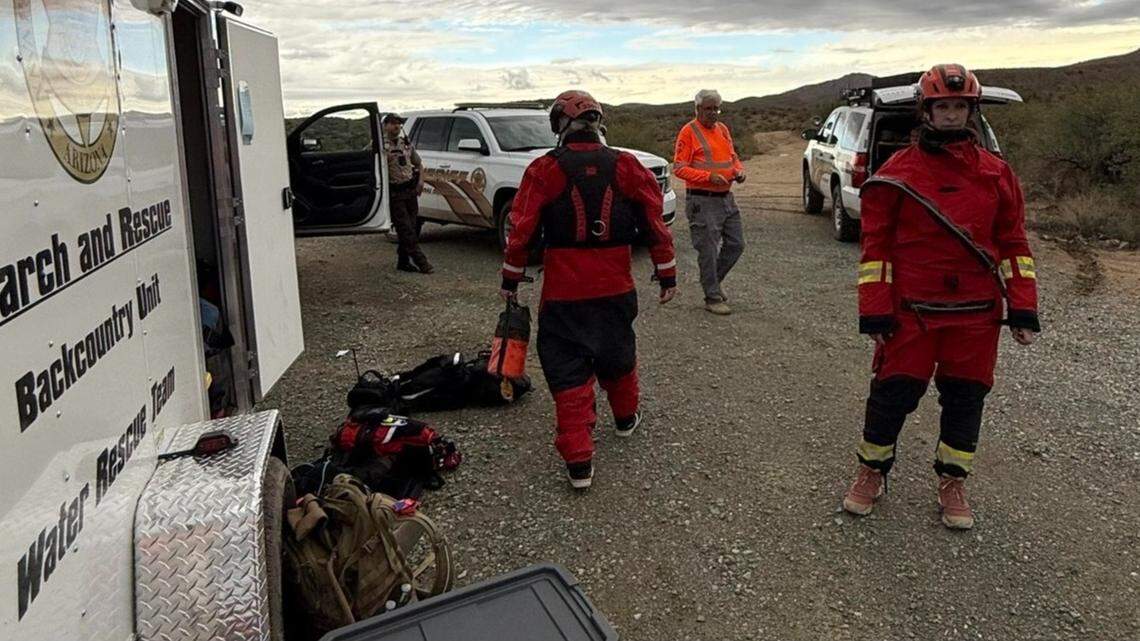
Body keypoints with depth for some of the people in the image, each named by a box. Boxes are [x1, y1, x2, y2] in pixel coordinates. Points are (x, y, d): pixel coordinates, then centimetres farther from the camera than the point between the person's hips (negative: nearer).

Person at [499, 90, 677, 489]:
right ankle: (626, 418, 46)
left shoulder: (544, 171, -7)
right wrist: (667, 274, 10)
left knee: (568, 371, 3)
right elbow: (655, 223, 2)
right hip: (616, 288, 3)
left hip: (563, 292, -3)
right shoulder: (626, 167, 0)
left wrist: (511, 279, 6)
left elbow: (521, 230, -6)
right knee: (617, 356, 24)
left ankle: (579, 462, 0)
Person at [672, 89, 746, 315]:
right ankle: (713, 298, 9)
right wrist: (709, 176, -23)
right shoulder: (689, 132, -8)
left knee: (736, 245, 11)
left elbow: (733, 156, 24)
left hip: (726, 197, 7)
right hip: (702, 201, -7)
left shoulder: (723, 129, 14)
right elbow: (679, 168, -13)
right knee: (708, 251, -3)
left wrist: (739, 170, 1)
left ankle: (713, 281, 31)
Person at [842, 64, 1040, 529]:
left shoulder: (996, 174, 6)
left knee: (965, 396, 10)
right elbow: (876, 245, -4)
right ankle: (872, 473, 24)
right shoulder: (897, 173, -3)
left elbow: (1013, 244, 9)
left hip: (976, 315, 3)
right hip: (911, 311, -3)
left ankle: (952, 483, 27)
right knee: (893, 392, 3)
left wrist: (1023, 309, 3)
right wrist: (874, 312, -8)